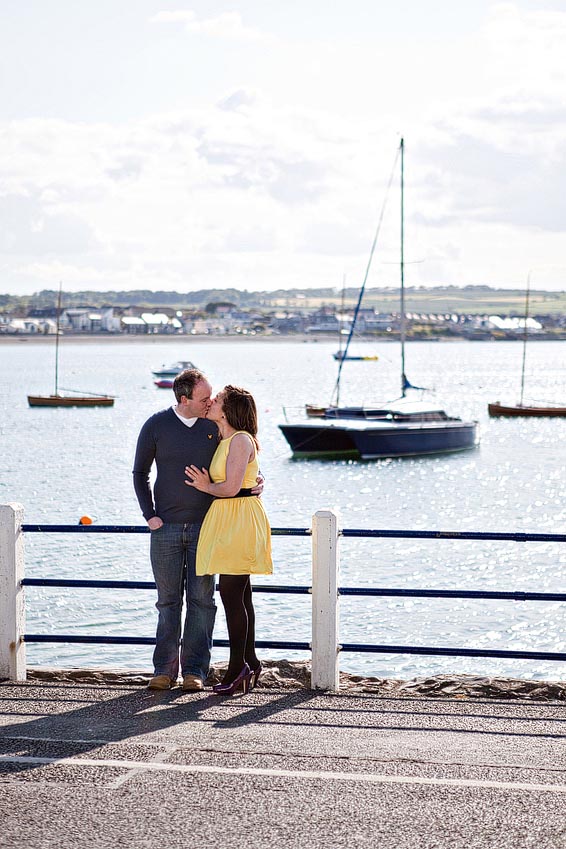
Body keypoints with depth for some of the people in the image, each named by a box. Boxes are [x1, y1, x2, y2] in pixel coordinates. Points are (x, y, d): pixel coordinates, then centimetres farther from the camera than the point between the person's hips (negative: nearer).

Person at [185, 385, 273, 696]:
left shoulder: (241, 440, -13)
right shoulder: (224, 440, 16)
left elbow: (231, 487, -19)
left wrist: (207, 487, -3)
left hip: (239, 519, -10)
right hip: (226, 520, 10)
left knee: (231, 594, -8)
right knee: (239, 596, 12)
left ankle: (239, 668, -5)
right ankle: (249, 663, 18)